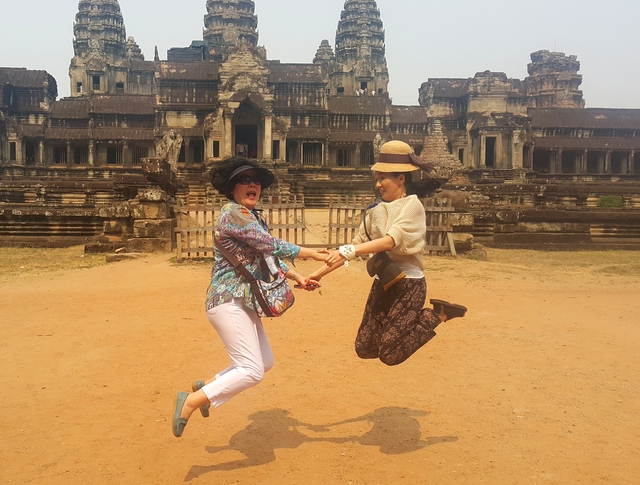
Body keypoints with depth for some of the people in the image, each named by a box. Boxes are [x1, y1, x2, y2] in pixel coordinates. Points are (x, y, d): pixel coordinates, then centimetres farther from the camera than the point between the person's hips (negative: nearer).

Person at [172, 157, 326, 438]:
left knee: (265, 362, 17)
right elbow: (271, 245, -19)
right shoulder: (233, 213, -15)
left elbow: (268, 256, 18)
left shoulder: (252, 217, 16)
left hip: (243, 303, 10)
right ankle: (190, 401, -3)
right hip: (229, 301, -10)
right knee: (252, 370, -13)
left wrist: (297, 278, 9)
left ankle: (207, 386, 28)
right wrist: (311, 254, -12)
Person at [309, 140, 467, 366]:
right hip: (382, 282, 7)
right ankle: (415, 318, 29)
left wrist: (347, 251, -39)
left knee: (389, 354, -6)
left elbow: (390, 241, -27)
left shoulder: (412, 205, -12)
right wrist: (320, 272, 0)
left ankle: (437, 315, 10)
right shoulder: (377, 209, 7)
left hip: (408, 284, -7)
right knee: (364, 349, 11)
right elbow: (357, 245, 7)